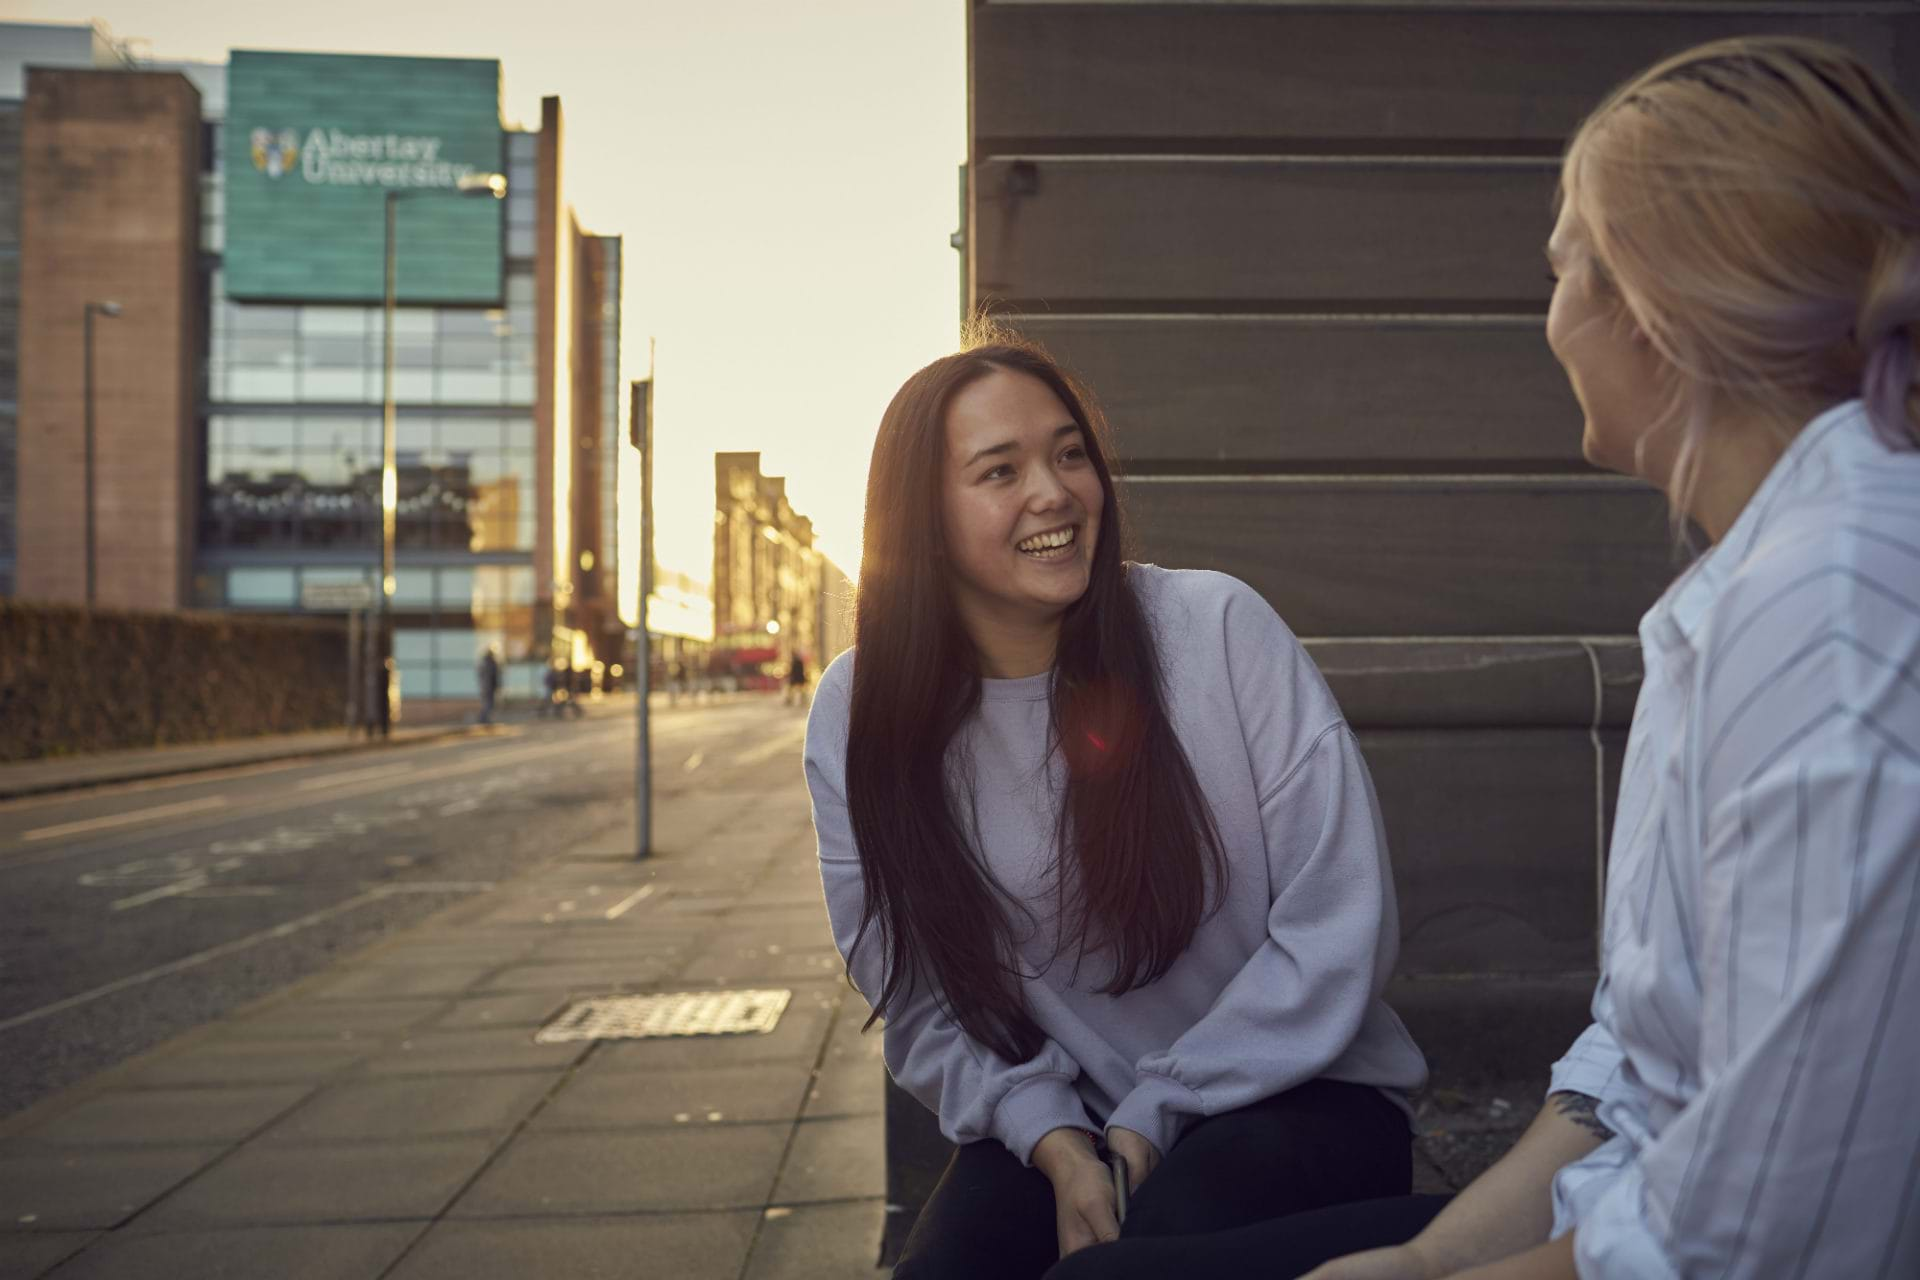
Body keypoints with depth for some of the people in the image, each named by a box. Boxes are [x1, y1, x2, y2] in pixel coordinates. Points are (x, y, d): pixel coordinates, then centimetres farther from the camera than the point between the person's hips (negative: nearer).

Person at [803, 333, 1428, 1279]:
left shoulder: (1216, 626, -11)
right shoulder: (857, 720, -4)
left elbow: (1337, 923, -11)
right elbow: (919, 1006, 0)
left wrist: (1152, 1121, -14)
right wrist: (1054, 1144, -16)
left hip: (1293, 1096, -1)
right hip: (1065, 1123, 2)